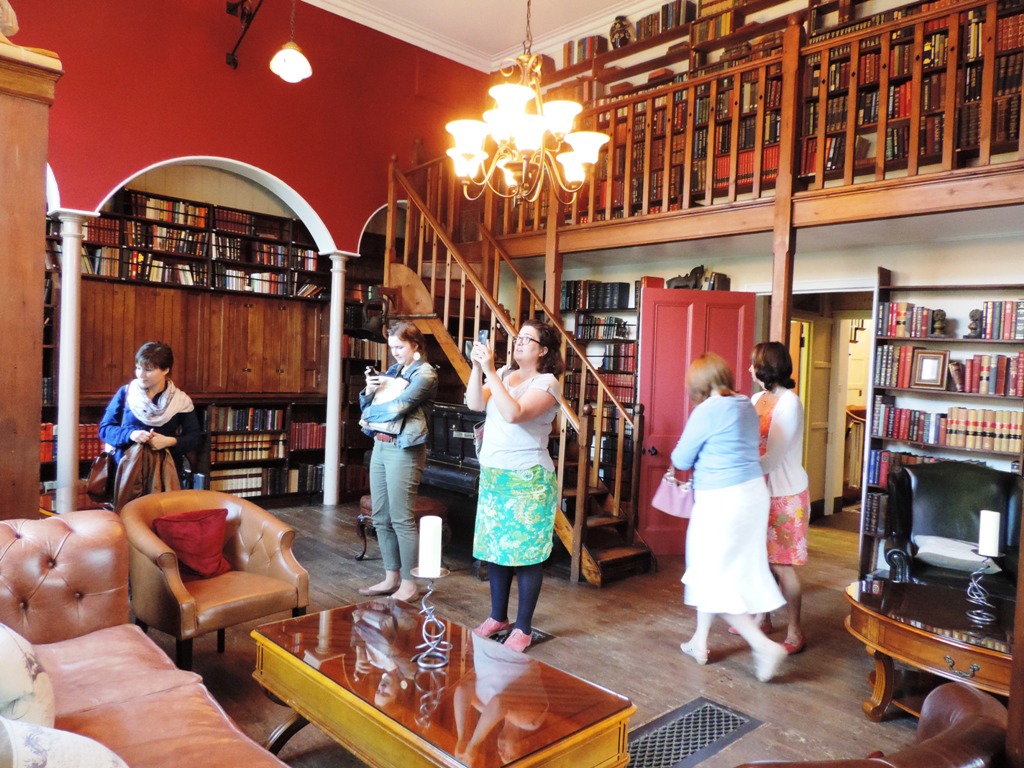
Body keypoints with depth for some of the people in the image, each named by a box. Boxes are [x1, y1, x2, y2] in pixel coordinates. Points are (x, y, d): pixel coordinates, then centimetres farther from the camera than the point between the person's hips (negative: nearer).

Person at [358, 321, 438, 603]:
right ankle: (391, 577, 22)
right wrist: (369, 390, -2)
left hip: (404, 450, -8)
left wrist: (371, 415, -3)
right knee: (381, 518, 11)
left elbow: (400, 405, -18)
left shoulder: (425, 373, -6)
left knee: (402, 519, -5)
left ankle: (409, 583, 6)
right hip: (380, 445, 8)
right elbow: (368, 404, 19)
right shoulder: (393, 371, 17)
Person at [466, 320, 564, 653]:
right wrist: (477, 368, -13)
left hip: (527, 478, -6)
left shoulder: (547, 383, -9)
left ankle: (523, 627, 13)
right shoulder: (504, 374, 9)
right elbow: (475, 404, -2)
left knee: (526, 551, 0)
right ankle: (498, 617, 29)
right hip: (492, 474, 7)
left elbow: (514, 414, -24)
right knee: (495, 547, 13)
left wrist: (490, 371, -24)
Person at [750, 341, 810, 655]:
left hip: (784, 495, -7)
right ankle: (762, 616, 30)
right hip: (761, 491, 7)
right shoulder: (758, 400, 7)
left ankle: (795, 632, 13)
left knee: (781, 565, 0)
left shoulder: (789, 403, -18)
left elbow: (772, 458, -22)